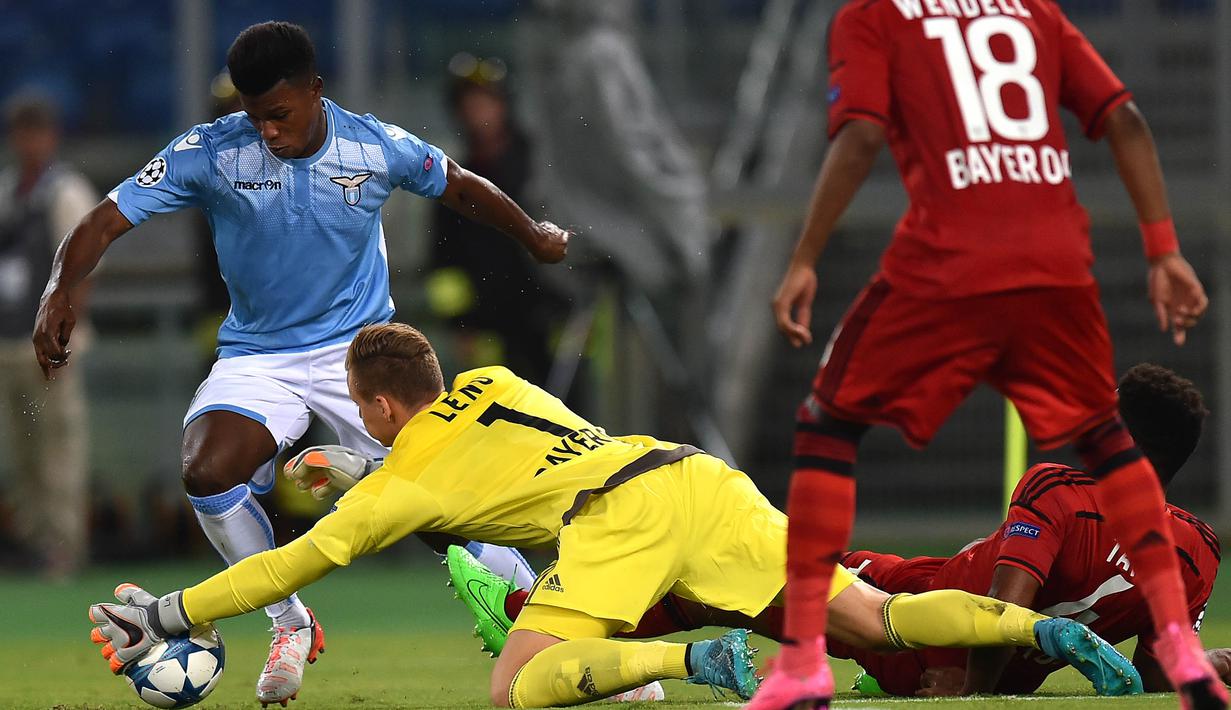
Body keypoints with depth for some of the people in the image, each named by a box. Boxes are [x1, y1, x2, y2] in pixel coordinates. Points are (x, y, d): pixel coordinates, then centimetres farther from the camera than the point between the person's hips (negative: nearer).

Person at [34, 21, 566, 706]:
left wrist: (532, 234, 26)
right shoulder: (212, 152, -13)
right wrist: (60, 291, -31)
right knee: (208, 475, -26)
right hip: (257, 358, 0)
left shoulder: (379, 148, -8)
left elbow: (462, 188, 12)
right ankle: (291, 626, -3)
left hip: (360, 348, 0)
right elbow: (107, 220, -14)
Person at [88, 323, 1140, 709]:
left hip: (622, 512, -7)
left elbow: (295, 564, 18)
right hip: (700, 477, 7)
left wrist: (171, 615, 26)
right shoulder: (492, 385, 31)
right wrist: (356, 474, 60)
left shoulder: (407, 482, 13)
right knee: (875, 618, 1)